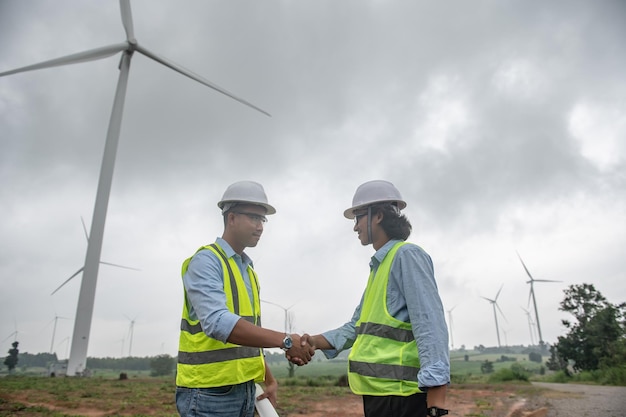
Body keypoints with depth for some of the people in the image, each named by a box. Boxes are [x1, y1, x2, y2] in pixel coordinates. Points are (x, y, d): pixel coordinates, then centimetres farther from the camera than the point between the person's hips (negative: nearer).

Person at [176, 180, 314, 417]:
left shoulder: (249, 271, 13)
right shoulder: (206, 261, -13)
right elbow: (218, 322, -30)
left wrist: (269, 380, 14)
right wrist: (285, 341, -33)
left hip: (244, 390, 8)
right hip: (209, 392, -8)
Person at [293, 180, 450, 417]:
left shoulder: (407, 255, -9)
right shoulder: (379, 265, 18)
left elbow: (430, 326, -18)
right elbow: (359, 326, 17)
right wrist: (315, 341, 2)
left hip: (401, 395, -9)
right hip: (378, 393, 9)